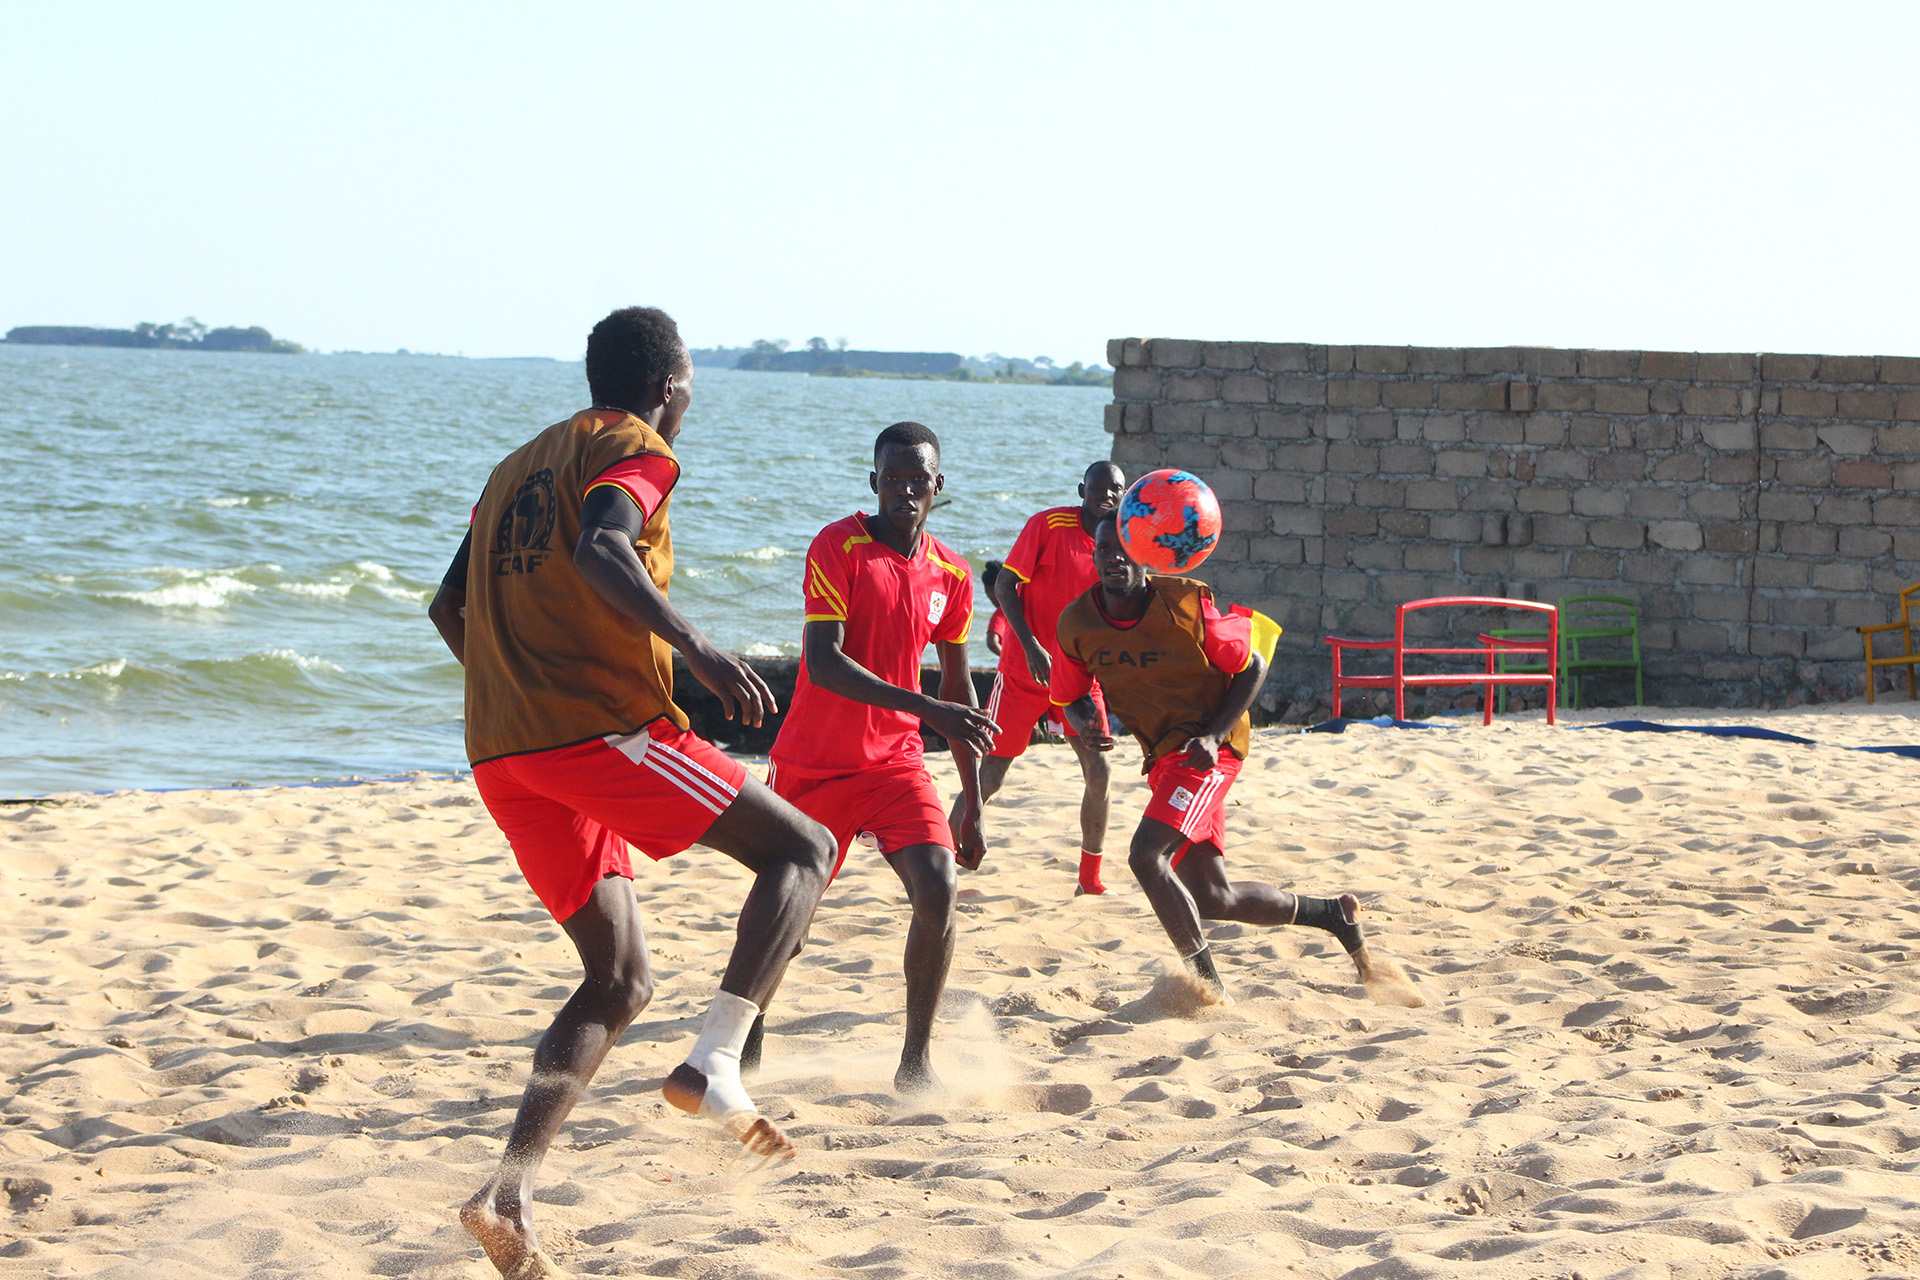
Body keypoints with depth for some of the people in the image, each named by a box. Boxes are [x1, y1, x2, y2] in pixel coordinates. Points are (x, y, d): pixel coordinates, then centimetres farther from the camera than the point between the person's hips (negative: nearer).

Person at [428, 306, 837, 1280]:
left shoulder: (521, 464, 25)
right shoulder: (635, 449, 0)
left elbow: (449, 607, 27)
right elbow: (599, 549, -21)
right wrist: (698, 650, -28)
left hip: (502, 751, 8)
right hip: (602, 722, -8)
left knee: (620, 982, 14)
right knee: (802, 849, 3)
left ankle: (510, 1191, -4)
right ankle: (714, 1063, -16)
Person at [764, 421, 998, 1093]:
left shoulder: (950, 575, 3)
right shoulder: (837, 547, -14)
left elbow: (958, 689, 13)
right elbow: (823, 664, -23)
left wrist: (973, 802, 12)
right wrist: (926, 708, -32)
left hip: (895, 761, 3)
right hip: (814, 761, -3)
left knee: (937, 890, -17)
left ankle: (916, 1061, -5)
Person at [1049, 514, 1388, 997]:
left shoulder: (1185, 605, -18)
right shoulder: (1077, 624, -6)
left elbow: (1252, 666, -6)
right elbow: (1072, 695, 9)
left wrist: (1214, 735, -18)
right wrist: (1086, 724, -14)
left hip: (1207, 751, -6)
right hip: (1163, 756, 6)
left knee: (1147, 856, -25)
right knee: (1212, 899, 7)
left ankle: (1206, 985, -13)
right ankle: (1333, 912, 29)